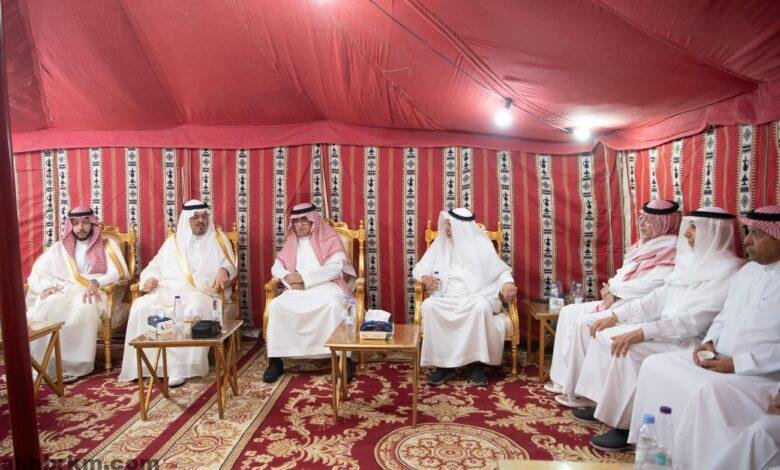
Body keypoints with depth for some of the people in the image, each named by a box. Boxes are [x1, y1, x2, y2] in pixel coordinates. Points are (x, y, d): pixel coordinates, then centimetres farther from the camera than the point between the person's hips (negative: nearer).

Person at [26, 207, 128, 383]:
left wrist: (95, 283, -22)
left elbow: (118, 271, -5)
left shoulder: (106, 245, 10)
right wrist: (47, 286, -6)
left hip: (92, 293, -3)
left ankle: (73, 365, -29)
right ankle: (45, 365, -25)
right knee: (46, 307, -32)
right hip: (63, 292, 3)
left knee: (84, 308, -38)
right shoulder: (60, 247, 20)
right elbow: (37, 272, 16)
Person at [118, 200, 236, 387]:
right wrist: (150, 278, -3)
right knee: (142, 307, -26)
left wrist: (224, 271, -19)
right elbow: (154, 267, 21)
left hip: (200, 292, -3)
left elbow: (229, 264, 5)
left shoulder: (218, 239, 13)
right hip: (168, 290, 4)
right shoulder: (173, 241, 21)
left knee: (193, 309, -38)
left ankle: (178, 368, -33)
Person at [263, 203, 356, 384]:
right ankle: (276, 359, -18)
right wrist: (291, 279, -7)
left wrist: (303, 279, -12)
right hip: (298, 289, 4)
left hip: (326, 286, -4)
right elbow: (276, 267, 16)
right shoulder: (291, 242, 20)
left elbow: (335, 269, -8)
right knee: (276, 305, -25)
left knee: (332, 304, -38)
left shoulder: (330, 239, 5)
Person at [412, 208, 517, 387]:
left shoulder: (481, 244, 5)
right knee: (428, 305, -30)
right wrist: (425, 276, -12)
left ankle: (475, 363, -22)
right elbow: (420, 268, 13)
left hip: (476, 297, -2)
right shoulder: (440, 243, 11)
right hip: (446, 298, 2)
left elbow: (501, 270, 7)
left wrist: (508, 283, -16)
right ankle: (443, 363, -21)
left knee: (481, 306, -37)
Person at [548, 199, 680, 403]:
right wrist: (611, 288, -5)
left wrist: (614, 289, -11)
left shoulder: (671, 250, -10)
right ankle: (563, 380, 3)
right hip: (619, 301, 10)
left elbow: (649, 286, -21)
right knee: (569, 312, -1)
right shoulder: (643, 244, 17)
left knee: (585, 323, -24)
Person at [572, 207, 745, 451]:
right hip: (668, 328, 8)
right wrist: (614, 317, 2)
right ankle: (603, 404, 4)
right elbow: (659, 298, 10)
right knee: (605, 333, -6)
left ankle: (625, 426, -14)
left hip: (694, 341, -8)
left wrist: (640, 333, -31)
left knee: (627, 346, -28)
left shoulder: (728, 269, -14)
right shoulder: (692, 260, 12)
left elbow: (694, 320, -24)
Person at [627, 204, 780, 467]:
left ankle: (684, 458, -14)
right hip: (720, 360, 8)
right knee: (655, 365, -4)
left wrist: (736, 364, -20)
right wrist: (710, 342, 3)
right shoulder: (747, 271, 13)